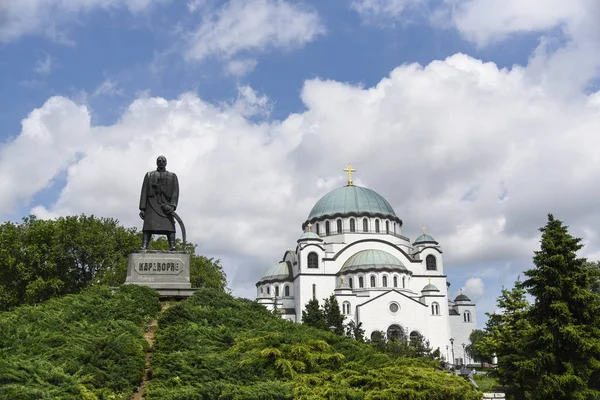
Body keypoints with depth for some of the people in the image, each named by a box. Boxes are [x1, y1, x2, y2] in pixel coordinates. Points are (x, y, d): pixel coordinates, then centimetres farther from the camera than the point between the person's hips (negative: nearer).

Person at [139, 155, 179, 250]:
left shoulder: (172, 176, 17)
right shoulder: (149, 175, 20)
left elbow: (175, 192, 4)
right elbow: (144, 192, 12)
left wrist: (172, 205, -14)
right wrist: (142, 208, -1)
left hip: (166, 205, 0)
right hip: (152, 204, 1)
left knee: (169, 226, -13)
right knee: (148, 226, -14)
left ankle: (173, 248, -22)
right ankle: (144, 248, -24)